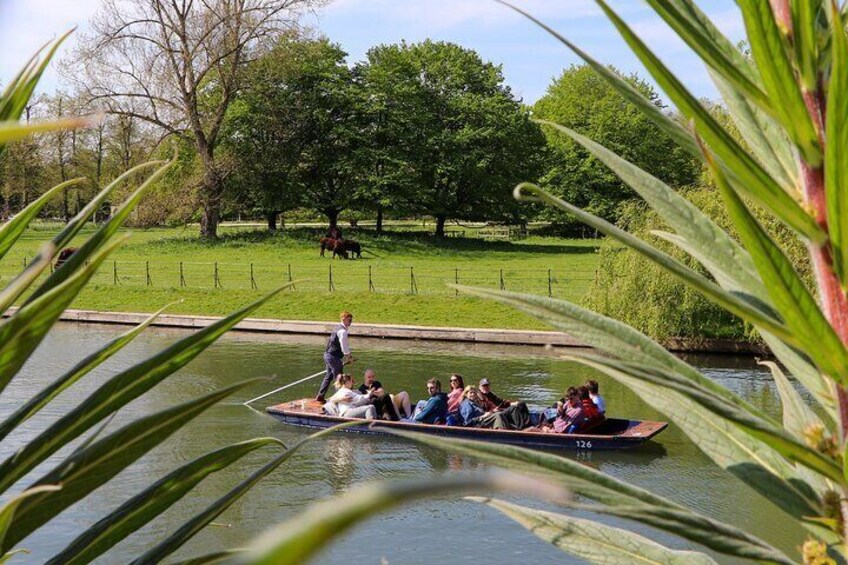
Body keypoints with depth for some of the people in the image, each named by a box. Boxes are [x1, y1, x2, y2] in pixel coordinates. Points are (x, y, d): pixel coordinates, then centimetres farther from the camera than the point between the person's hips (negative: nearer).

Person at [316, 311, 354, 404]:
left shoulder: (337, 328, 14)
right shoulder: (342, 331, -17)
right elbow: (344, 346, -18)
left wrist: (347, 355, 17)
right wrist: (349, 356, -4)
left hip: (328, 354, 10)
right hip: (334, 357, -10)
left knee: (329, 376, 19)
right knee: (338, 378, -3)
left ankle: (320, 397, 25)